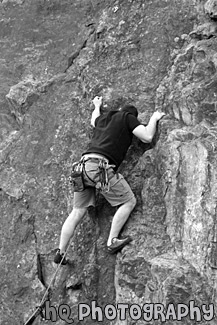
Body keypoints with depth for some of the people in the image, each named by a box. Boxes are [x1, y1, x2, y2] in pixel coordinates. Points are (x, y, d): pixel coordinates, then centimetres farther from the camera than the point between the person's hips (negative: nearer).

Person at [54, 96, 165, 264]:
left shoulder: (103, 118, 28)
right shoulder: (128, 117, 11)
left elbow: (94, 121, 52)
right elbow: (147, 137, 3)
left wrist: (97, 106, 72)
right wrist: (154, 118, 21)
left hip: (84, 164, 7)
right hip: (101, 166, -7)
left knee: (78, 212, 12)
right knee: (129, 201, 8)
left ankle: (61, 253, 11)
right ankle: (112, 241, 6)